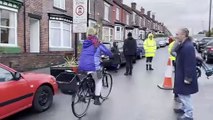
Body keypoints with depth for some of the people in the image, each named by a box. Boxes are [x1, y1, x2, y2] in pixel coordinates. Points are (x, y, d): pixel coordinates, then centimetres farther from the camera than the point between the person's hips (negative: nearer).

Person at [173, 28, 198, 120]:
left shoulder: (188, 47, -26)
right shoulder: (183, 45, 7)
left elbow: (190, 64, -27)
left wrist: (187, 78, -24)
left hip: (185, 75, -10)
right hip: (181, 74, 10)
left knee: (184, 95, 1)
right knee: (182, 94, 23)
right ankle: (183, 107, 41)